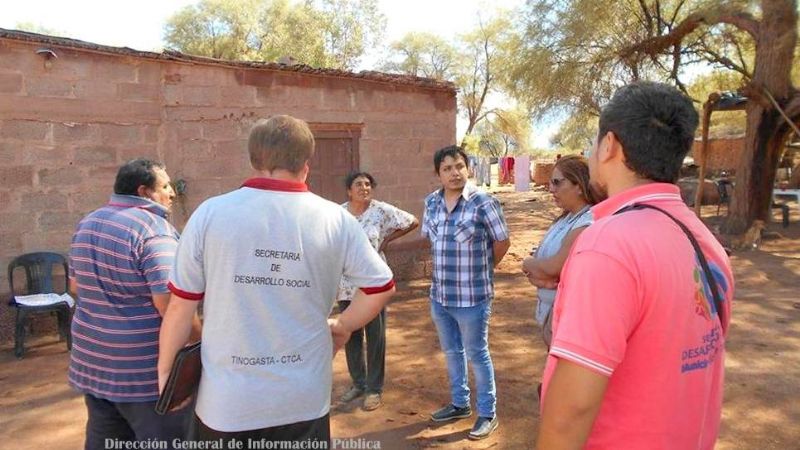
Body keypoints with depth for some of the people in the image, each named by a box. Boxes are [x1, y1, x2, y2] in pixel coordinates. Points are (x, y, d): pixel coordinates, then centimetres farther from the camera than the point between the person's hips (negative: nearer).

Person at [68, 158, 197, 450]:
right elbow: (170, 306, -24)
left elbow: (75, 285, 19)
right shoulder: (154, 229, -19)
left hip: (93, 360, 8)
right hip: (145, 368, -8)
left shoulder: (87, 224, 8)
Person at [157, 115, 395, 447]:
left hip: (226, 401, 0)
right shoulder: (335, 220, -7)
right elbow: (381, 287, 1)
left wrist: (165, 369, 11)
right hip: (303, 401, 0)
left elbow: (181, 306, -4)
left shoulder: (210, 214, -9)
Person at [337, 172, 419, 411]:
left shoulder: (381, 210, -7)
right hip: (346, 285, 3)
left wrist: (387, 239, -1)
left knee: (375, 337, 4)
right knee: (351, 335, 12)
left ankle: (374, 389, 17)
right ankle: (358, 383, 29)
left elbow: (413, 222, 1)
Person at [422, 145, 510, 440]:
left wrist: (482, 268, 5)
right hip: (439, 296, 6)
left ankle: (487, 414, 26)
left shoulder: (484, 202, -14)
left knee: (477, 355, 9)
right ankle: (459, 404, 41)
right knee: (451, 352, 21)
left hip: (471, 297, -6)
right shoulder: (431, 202, 2)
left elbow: (503, 242, -6)